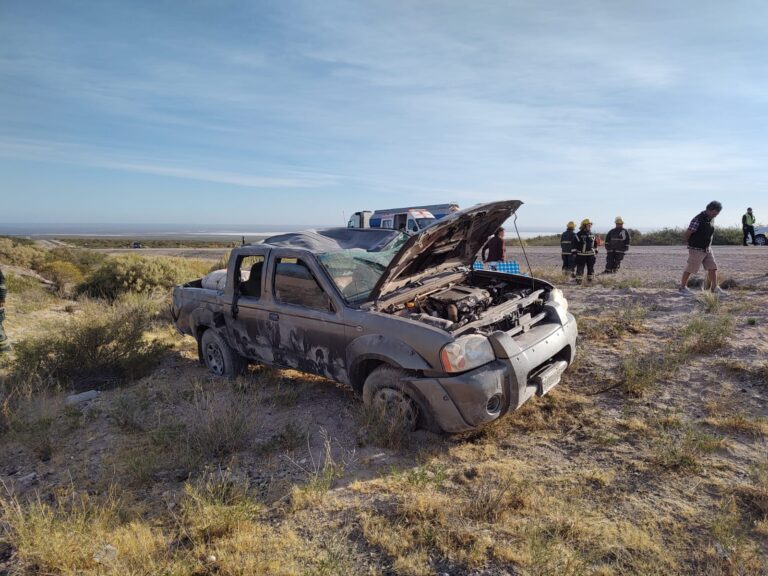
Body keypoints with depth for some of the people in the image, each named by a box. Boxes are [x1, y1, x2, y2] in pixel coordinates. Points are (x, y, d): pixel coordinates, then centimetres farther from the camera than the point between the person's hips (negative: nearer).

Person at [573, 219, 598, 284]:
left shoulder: (592, 235, 12)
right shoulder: (578, 235, -7)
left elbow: (595, 244, 20)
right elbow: (574, 245, -8)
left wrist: (596, 252, 17)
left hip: (591, 255, 6)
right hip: (581, 255, -5)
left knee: (591, 268, 9)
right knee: (580, 268, -3)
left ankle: (590, 280, 19)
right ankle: (578, 280, 3)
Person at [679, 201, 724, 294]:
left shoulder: (710, 219, 4)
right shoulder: (697, 220, -22)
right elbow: (686, 235, -19)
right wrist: (692, 243, -1)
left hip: (707, 249, 7)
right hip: (696, 250, -7)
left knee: (713, 268, 4)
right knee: (690, 269, 3)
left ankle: (714, 287, 11)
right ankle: (682, 287, 15)